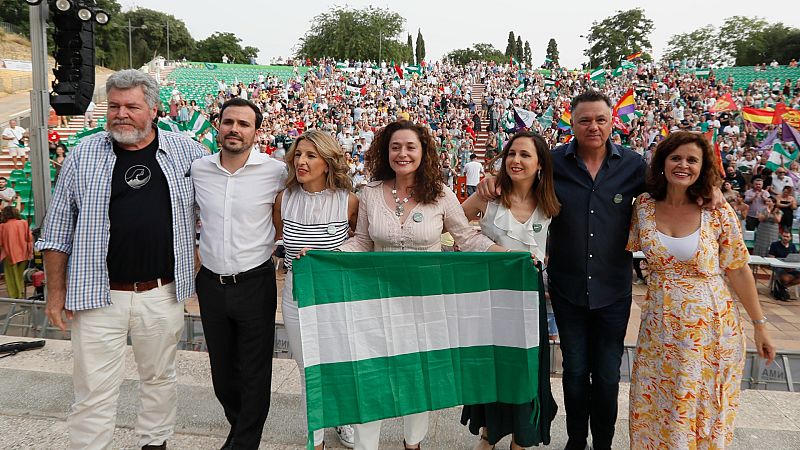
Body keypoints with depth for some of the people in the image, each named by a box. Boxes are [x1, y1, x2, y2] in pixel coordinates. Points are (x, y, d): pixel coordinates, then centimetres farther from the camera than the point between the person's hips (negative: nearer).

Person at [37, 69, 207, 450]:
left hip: (162, 294, 2)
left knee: (160, 378, 18)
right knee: (94, 391, 5)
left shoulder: (185, 151, 0)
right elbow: (57, 231, 4)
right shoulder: (84, 155, -1)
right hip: (98, 295, -1)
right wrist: (56, 292, 1)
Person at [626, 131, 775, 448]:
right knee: (655, 409, 13)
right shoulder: (644, 205, -3)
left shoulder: (718, 212, -9)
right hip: (660, 325, 2)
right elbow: (629, 245, 15)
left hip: (709, 326, -2)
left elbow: (738, 271, -2)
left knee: (704, 408, 13)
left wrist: (759, 325, 1)